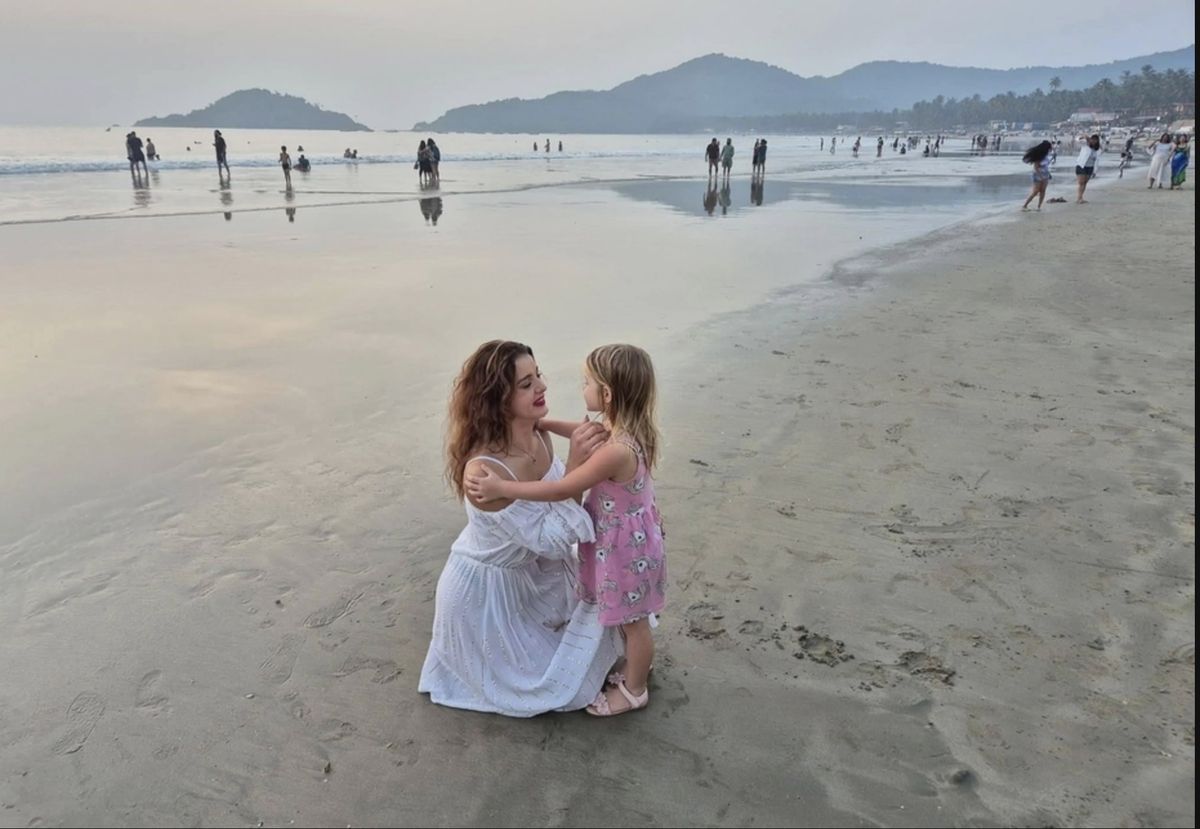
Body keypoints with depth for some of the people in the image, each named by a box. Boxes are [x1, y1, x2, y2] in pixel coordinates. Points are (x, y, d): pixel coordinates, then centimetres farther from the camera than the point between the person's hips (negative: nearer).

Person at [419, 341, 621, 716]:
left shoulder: (538, 435, -15)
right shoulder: (483, 469, -38)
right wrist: (574, 465, -37)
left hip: (532, 569, 7)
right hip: (486, 589, -7)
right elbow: (547, 538, -34)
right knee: (553, 683, 12)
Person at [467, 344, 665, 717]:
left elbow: (561, 490, -32)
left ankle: (634, 691, 36)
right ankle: (637, 665, 51)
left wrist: (502, 487, -28)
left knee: (632, 621, 14)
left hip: (625, 548, -9)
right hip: (630, 539, 9)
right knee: (630, 620, 29)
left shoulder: (617, 451, -36)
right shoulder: (629, 429, -7)